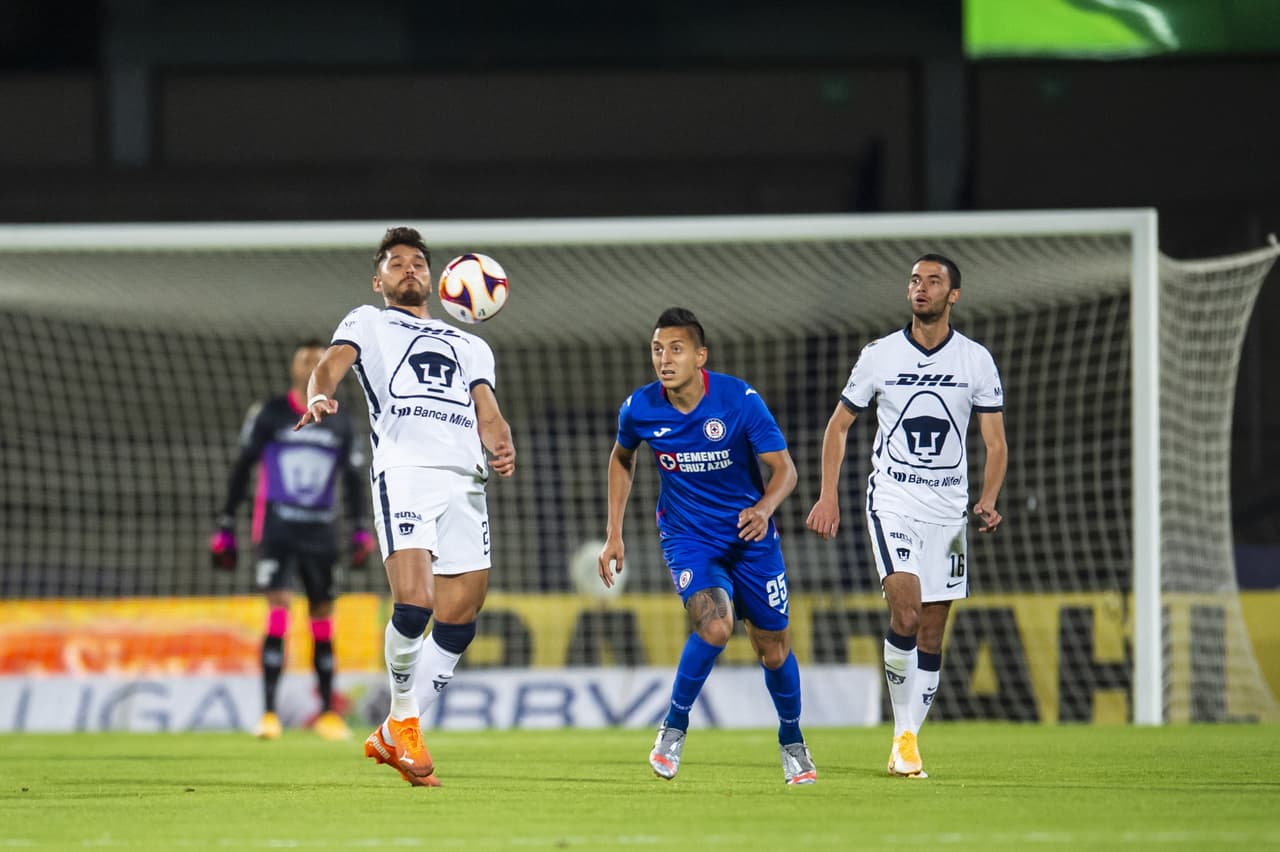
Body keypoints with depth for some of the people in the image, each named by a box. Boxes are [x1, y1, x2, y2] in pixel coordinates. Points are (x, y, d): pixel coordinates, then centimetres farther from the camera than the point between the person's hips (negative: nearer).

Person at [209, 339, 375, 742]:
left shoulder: (340, 425, 10)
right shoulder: (268, 415, 2)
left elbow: (354, 479, 14)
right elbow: (241, 469, 4)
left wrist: (361, 531, 2)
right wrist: (225, 529, 1)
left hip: (321, 533, 3)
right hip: (277, 529, -3)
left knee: (323, 617, 6)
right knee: (279, 609, -16)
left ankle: (327, 712, 17)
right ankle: (269, 714, -17)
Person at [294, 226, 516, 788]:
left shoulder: (471, 347, 32)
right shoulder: (367, 323, 20)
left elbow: (487, 412, 19)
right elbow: (333, 362, 1)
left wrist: (502, 447, -5)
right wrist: (320, 395, -24)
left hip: (465, 478, 5)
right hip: (403, 469, -5)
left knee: (459, 620, -2)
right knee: (414, 603, -22)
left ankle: (393, 737, 10)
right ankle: (404, 718, 0)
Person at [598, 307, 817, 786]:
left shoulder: (740, 400, -20)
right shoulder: (639, 409, -12)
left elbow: (784, 469, -19)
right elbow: (622, 459, 10)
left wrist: (764, 509, -40)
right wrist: (614, 534, 8)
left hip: (750, 534, 0)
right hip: (687, 535, 0)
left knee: (772, 644, 8)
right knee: (715, 624, -27)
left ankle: (792, 742, 34)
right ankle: (674, 729, -7)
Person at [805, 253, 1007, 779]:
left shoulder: (977, 361, 2)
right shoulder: (879, 356, 0)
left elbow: (996, 443, 4)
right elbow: (839, 424, 10)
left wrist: (988, 501, -13)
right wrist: (828, 495, 1)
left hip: (949, 508, 2)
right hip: (892, 499, -2)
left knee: (931, 637, 4)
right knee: (906, 613, -21)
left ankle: (908, 745, 13)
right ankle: (903, 734, -8)